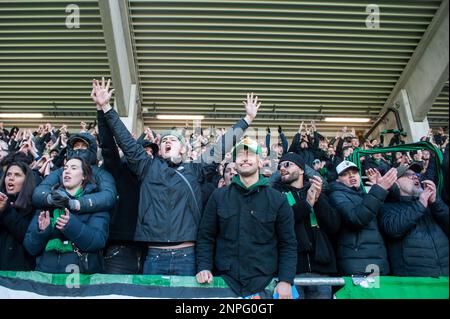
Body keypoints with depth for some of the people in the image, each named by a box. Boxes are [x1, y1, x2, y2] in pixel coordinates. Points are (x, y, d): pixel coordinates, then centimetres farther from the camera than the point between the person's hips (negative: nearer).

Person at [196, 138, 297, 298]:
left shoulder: (278, 200, 0)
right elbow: (205, 237, 5)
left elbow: (288, 244, 0)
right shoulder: (218, 196, 3)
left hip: (264, 284, 0)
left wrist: (286, 280, -9)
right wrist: (204, 267, -8)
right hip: (225, 281, 1)